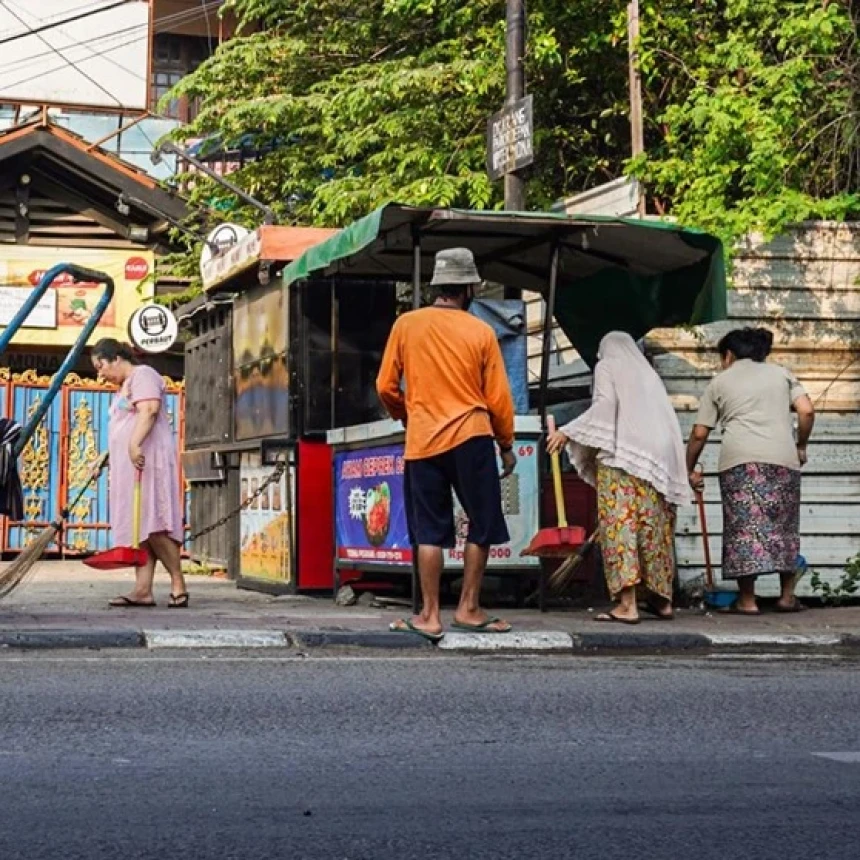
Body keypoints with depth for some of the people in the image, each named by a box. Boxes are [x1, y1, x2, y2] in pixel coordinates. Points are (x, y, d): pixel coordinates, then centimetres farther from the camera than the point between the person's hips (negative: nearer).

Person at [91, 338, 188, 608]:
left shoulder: (142, 375, -4)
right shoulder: (124, 385, 27)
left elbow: (148, 410, -21)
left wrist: (135, 444, -33)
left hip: (146, 461, -10)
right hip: (129, 465, 10)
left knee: (151, 524, -16)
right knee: (138, 526, 2)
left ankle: (178, 584, -13)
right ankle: (143, 590, -3)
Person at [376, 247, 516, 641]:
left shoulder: (406, 325, 2)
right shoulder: (481, 332, -1)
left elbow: (386, 387, 5)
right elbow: (498, 398, 0)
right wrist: (506, 445, 13)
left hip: (422, 442, 2)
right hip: (471, 438, -2)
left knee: (430, 531, 7)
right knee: (482, 526, 11)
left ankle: (430, 616, 5)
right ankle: (468, 608, 12)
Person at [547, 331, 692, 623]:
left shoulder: (607, 366, 11)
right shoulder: (647, 371, 27)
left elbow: (605, 404, -7)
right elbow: (665, 418, 17)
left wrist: (568, 432, -5)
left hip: (621, 453, -6)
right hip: (658, 456, 6)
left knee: (620, 523, -10)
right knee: (654, 526, 10)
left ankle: (627, 604, -19)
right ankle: (662, 599, 14)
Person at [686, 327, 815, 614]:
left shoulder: (719, 382, 17)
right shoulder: (781, 373, 20)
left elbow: (699, 434, 14)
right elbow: (807, 411, 5)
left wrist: (690, 470, 25)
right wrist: (801, 446, 18)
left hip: (738, 460, -1)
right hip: (782, 458, 2)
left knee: (743, 526, 1)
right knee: (783, 525, 12)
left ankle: (747, 600, 0)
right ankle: (787, 595, 14)